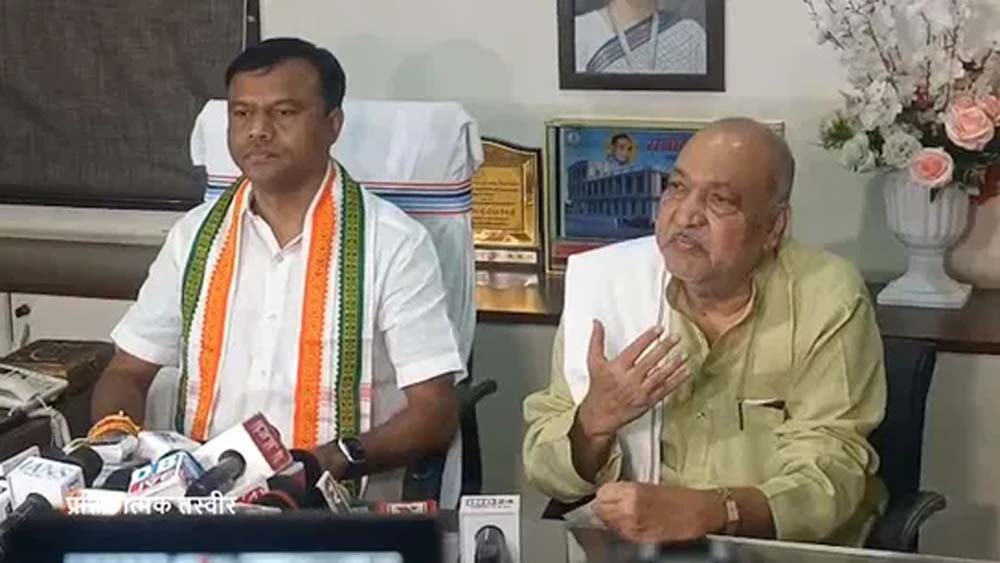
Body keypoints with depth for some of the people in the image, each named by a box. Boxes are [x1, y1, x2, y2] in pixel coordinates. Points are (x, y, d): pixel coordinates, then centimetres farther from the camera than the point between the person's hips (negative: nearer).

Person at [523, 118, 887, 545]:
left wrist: (710, 512, -31)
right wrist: (595, 421, -20)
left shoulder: (829, 299, -8)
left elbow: (828, 480, -16)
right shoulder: (602, 284, -2)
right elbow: (547, 472, 0)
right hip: (632, 547, 1)